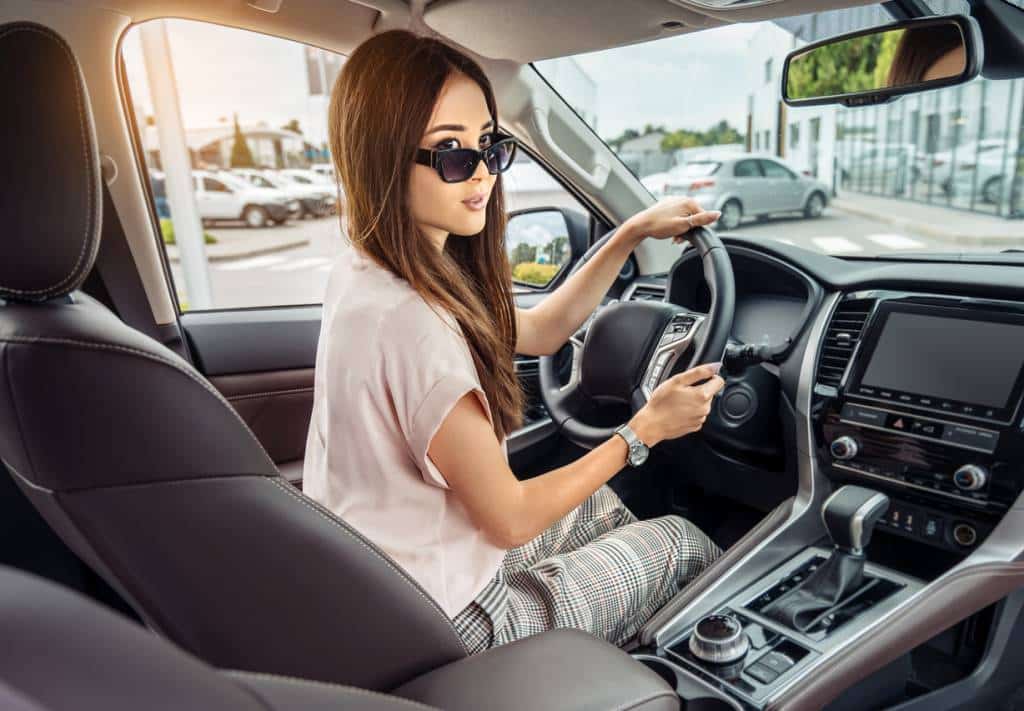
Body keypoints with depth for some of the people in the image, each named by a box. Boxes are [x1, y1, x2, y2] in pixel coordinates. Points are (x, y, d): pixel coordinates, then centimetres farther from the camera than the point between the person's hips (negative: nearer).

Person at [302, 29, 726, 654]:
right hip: (451, 622, -7)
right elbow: (508, 519, -22)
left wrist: (633, 233, 3)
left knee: (598, 505, 26)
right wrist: (644, 431, -12)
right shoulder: (407, 322, -34)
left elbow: (539, 332, 5)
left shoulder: (366, 270, -4)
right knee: (683, 541, 10)